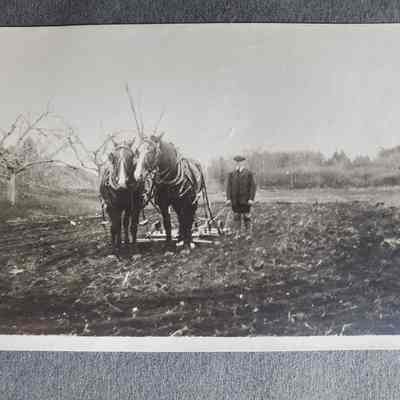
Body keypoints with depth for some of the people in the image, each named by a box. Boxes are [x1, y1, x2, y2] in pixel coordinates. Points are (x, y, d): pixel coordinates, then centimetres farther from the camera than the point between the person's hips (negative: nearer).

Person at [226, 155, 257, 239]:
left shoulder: (249, 173, -1)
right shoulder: (231, 174, 7)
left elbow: (253, 186, -4)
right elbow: (229, 187, 3)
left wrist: (251, 198, -11)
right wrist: (228, 198, -5)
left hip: (245, 200, -2)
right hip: (235, 200, 2)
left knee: (246, 216, 3)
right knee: (236, 216, 5)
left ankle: (248, 234, 12)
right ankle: (237, 233, 12)